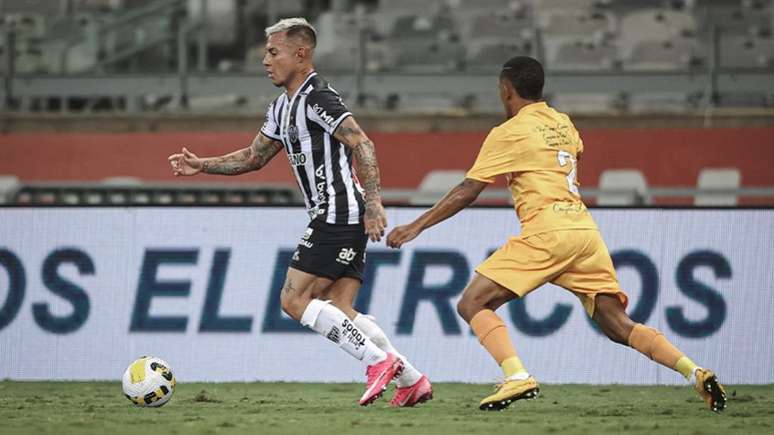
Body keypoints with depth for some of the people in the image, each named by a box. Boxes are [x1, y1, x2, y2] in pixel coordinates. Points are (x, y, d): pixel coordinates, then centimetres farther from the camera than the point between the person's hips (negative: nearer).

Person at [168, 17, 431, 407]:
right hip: (339, 219, 10)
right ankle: (412, 380, 5)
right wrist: (200, 166, 18)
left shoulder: (317, 97, -12)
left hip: (336, 215, -10)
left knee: (294, 300, -10)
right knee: (338, 311, 6)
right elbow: (255, 156, 29)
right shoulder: (283, 106, 19)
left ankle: (379, 360, -12)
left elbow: (361, 144, -20)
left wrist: (373, 203, -27)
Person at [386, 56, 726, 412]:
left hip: (546, 231, -7)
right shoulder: (563, 124, 20)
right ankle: (696, 373, -9)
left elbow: (466, 192, 0)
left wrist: (417, 226, 6)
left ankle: (517, 377, -23)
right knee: (618, 325, 8)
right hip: (586, 229, 7)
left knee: (473, 304, -2)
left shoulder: (508, 132, 2)